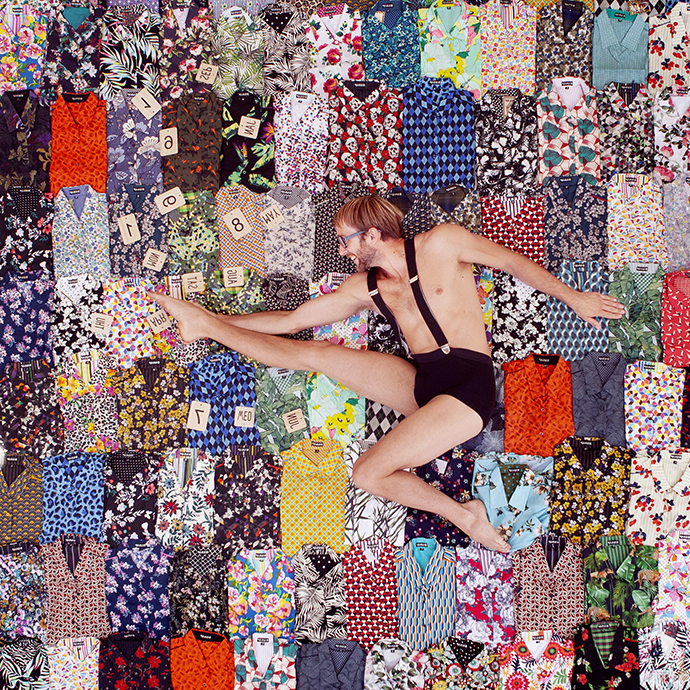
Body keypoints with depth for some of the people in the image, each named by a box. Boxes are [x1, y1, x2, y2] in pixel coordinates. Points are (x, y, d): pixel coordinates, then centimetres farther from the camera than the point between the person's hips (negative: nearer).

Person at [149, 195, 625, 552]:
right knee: (315, 354, -5)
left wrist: (572, 296, 12)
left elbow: (513, 262, 10)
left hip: (468, 383, -6)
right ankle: (205, 325, 7)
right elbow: (291, 320, 18)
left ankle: (465, 514, -8)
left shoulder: (441, 244, 1)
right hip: (419, 383, 6)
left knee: (369, 473, -22)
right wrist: (218, 321, 16)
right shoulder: (364, 288, 15)